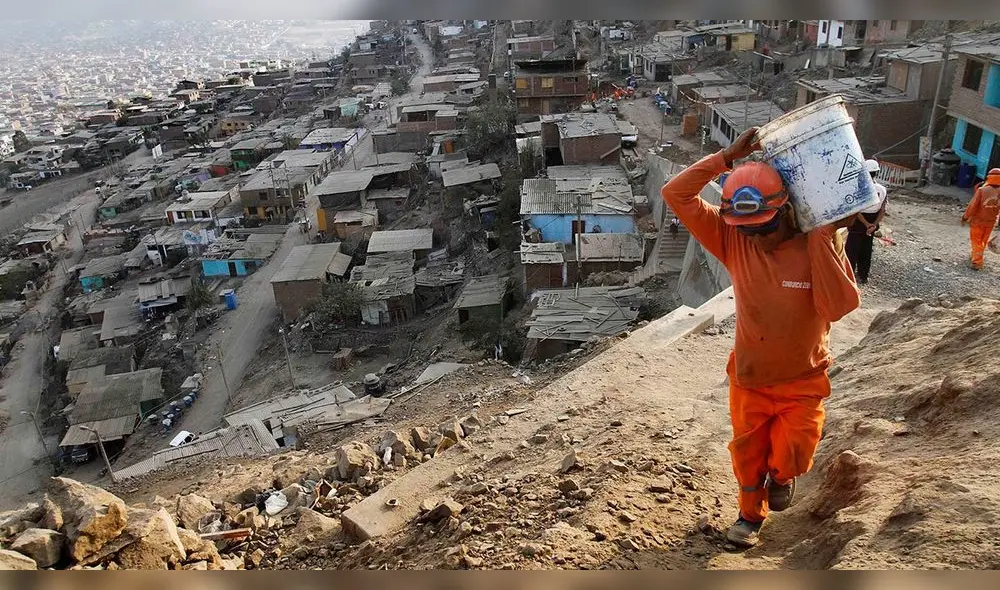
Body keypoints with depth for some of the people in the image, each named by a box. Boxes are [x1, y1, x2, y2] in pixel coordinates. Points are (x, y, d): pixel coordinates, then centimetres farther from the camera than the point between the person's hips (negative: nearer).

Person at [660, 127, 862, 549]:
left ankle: (781, 476, 36)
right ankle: (751, 514, 45)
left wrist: (823, 237, -33)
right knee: (748, 453, 17)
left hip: (802, 382, -2)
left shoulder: (819, 246, -18)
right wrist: (727, 157, -25)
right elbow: (676, 195, -19)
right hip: (749, 379, 2)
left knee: (790, 456, -2)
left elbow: (838, 306, -33)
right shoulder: (733, 241, -15)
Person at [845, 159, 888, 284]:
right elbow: (882, 211, -4)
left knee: (852, 251, 4)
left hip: (858, 224, -5)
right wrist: (874, 225, -8)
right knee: (866, 251, 16)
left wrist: (866, 224, -14)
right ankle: (863, 276, 24)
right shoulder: (882, 190, -2)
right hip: (871, 225, 5)